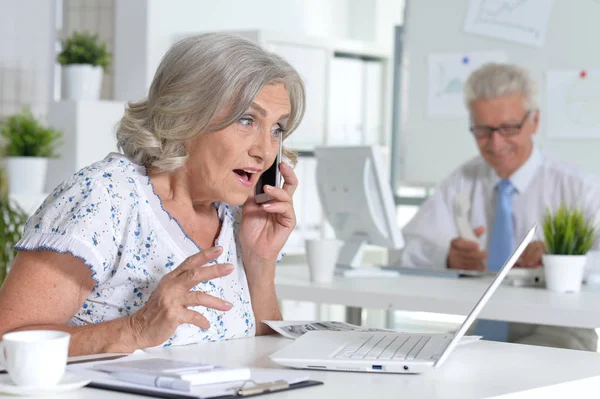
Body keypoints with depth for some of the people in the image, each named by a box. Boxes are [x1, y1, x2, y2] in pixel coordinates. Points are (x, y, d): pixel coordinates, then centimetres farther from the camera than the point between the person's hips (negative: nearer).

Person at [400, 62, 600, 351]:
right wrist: (448, 257, -24)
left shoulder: (576, 188, 2)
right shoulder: (462, 183, 11)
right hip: (478, 332, 3)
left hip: (553, 335, -3)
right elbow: (409, 249, -2)